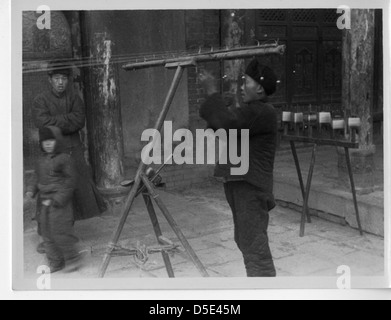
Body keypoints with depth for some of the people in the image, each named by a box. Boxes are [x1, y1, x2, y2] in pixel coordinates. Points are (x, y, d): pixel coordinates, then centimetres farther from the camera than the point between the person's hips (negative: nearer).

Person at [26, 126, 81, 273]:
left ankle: (72, 258, 13)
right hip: (44, 203, 7)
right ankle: (56, 262, 23)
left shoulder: (64, 159, -10)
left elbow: (70, 181, -12)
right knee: (47, 234, 11)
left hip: (60, 204, -7)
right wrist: (31, 190, -1)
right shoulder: (41, 161, 11)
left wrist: (56, 200, -16)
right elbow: (37, 179, 20)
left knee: (60, 232, -7)